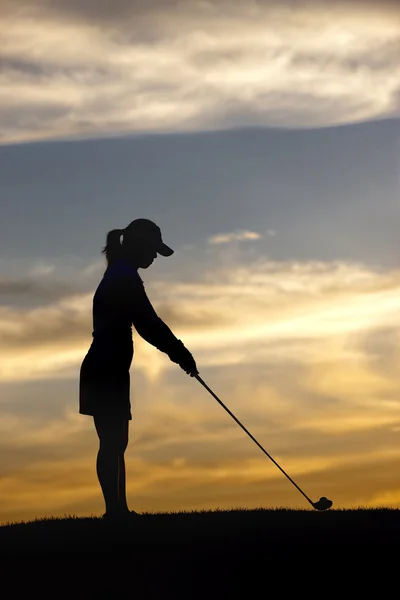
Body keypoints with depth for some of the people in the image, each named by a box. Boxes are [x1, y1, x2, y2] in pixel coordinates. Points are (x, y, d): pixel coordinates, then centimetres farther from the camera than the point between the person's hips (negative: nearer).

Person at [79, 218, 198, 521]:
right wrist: (181, 353, -6)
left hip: (105, 370, 10)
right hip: (107, 371, -10)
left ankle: (118, 510, 9)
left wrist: (176, 351, 15)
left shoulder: (118, 277, 20)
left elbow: (144, 325, 21)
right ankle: (116, 509, -13)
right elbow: (149, 323, -14)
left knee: (115, 441, 8)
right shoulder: (125, 278, -12)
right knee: (113, 441, -11)